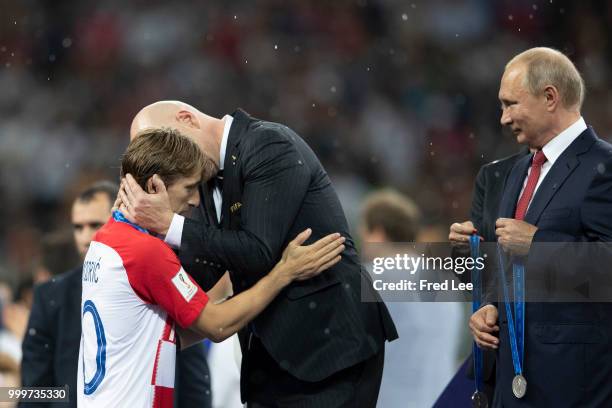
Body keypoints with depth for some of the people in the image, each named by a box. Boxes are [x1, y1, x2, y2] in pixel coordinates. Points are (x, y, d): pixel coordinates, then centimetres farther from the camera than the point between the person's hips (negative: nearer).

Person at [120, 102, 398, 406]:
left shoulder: (271, 144, -13)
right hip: (272, 348, 9)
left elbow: (259, 253, -20)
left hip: (329, 339, -9)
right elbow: (205, 276, 10)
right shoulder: (212, 177, 13)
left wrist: (170, 224, -20)